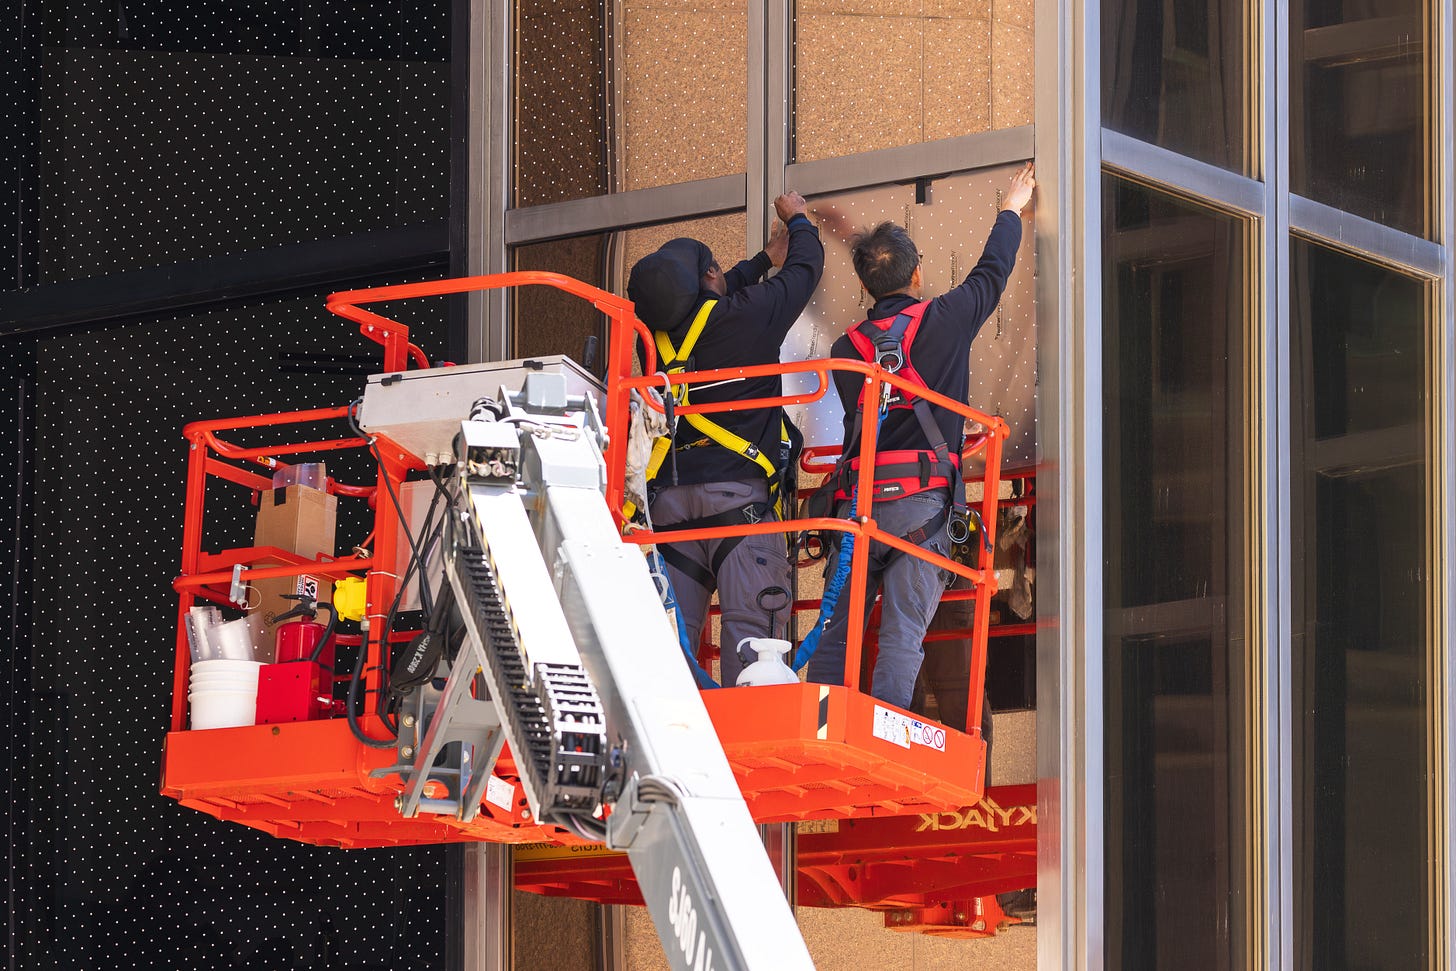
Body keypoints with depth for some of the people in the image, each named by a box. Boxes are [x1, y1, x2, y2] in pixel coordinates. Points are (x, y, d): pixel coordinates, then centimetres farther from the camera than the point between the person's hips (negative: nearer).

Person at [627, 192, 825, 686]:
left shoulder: (661, 332, 13)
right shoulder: (746, 316, -2)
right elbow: (806, 269, 15)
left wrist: (765, 257, 47)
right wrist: (799, 219, 36)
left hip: (670, 498, 5)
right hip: (738, 494, -5)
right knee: (751, 625, -11)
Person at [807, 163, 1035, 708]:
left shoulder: (846, 348, 12)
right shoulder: (943, 321, 5)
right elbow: (991, 273, 22)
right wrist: (1012, 209, 40)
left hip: (857, 501, 3)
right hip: (921, 502, -3)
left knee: (835, 635, 5)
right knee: (902, 637, -8)